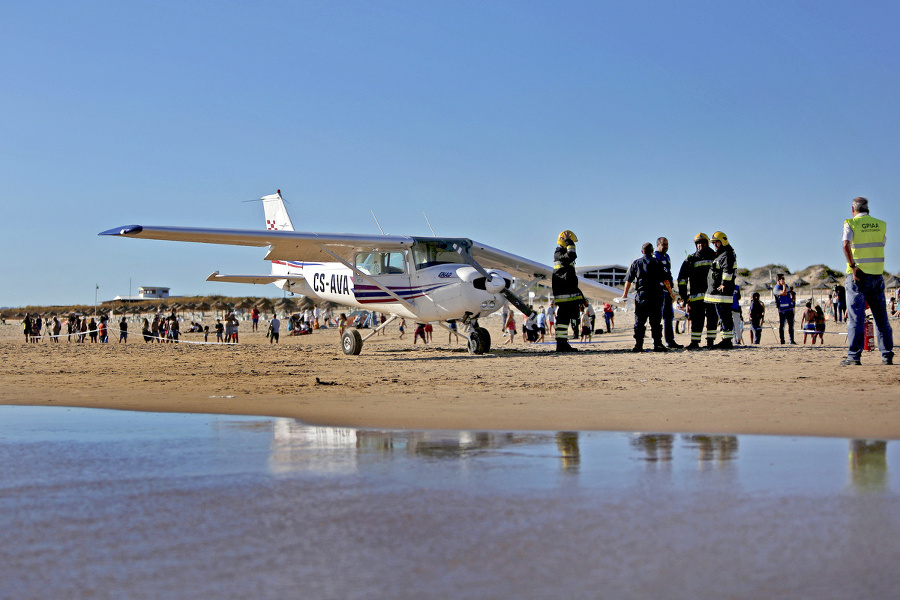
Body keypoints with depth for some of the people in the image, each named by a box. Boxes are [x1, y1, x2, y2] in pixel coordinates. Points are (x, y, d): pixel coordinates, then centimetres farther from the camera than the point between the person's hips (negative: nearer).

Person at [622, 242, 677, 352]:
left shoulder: (636, 263, 8)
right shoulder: (657, 263, 4)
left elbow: (628, 280, 8)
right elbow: (665, 280, 1)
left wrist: (625, 294, 16)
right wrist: (671, 292, 11)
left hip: (641, 296, 1)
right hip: (655, 296, -1)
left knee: (639, 322, 2)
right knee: (656, 321, 2)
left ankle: (638, 345, -3)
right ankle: (657, 344, -3)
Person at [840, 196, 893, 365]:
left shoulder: (851, 224, -4)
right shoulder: (881, 225, 9)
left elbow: (846, 245, -20)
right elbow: (881, 245, 18)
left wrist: (853, 267, -18)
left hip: (858, 275, -4)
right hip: (877, 274, 4)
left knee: (856, 317, -3)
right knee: (881, 317, 9)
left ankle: (854, 356, -6)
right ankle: (887, 355, 9)